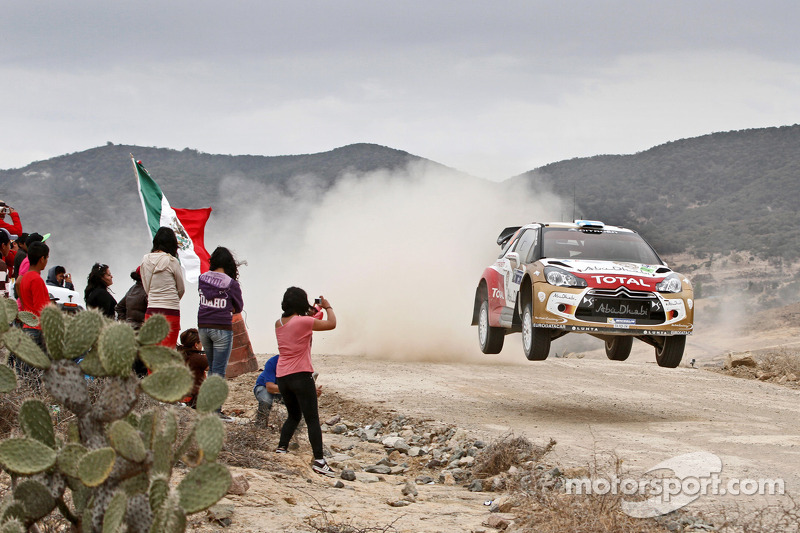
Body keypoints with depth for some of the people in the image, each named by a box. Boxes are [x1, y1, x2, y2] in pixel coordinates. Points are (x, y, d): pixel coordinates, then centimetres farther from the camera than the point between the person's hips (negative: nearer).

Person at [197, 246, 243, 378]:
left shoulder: (202, 279, 1)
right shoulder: (232, 284, -9)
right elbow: (238, 308, 3)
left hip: (203, 326, 5)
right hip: (222, 327, -5)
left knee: (212, 368, 19)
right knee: (219, 372, -3)